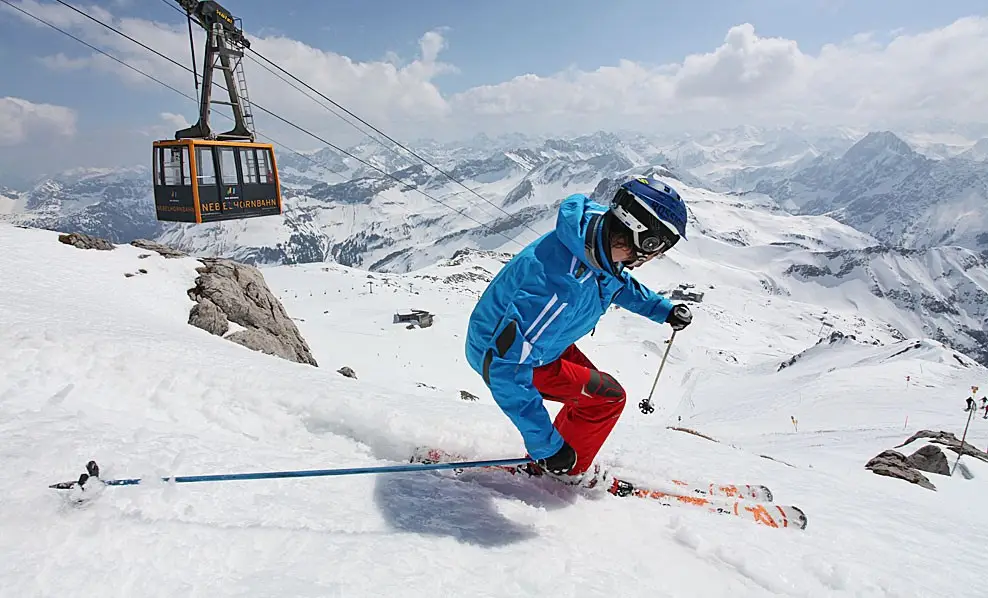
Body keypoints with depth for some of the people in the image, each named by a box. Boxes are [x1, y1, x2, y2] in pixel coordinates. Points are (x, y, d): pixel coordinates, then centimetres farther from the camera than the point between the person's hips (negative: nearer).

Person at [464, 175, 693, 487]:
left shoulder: (594, 231, -14)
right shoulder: (562, 287, -41)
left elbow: (618, 281, 13)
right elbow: (505, 369, -38)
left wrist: (664, 310, 11)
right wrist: (546, 444, -33)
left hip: (538, 337, 9)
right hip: (503, 356, -8)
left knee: (591, 391, 17)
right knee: (609, 397, -5)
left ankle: (547, 460, 34)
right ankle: (567, 470, 19)